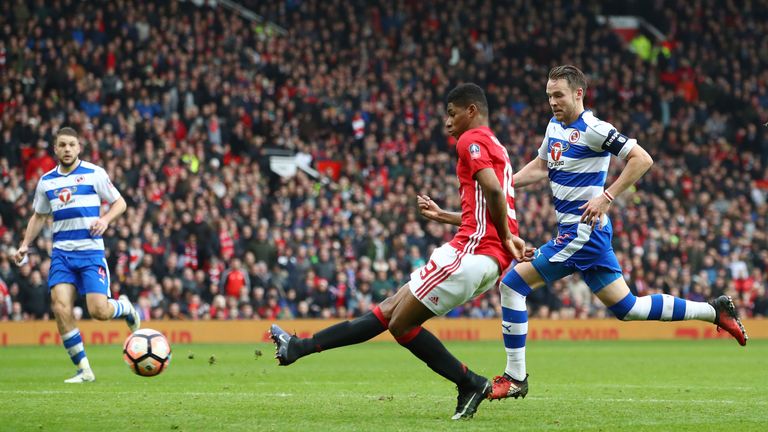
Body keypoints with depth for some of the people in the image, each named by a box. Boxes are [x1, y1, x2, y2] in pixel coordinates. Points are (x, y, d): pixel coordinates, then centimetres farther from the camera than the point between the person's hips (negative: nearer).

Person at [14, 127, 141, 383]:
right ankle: (84, 370, -5)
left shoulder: (94, 174, -1)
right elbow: (39, 216, 23)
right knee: (60, 308, -15)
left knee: (98, 311, -14)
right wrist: (25, 245, 11)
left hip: (91, 251, -3)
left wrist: (105, 219, -15)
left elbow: (119, 203, 4)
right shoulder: (46, 181, 11)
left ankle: (125, 309, 24)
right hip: (61, 253, 3)